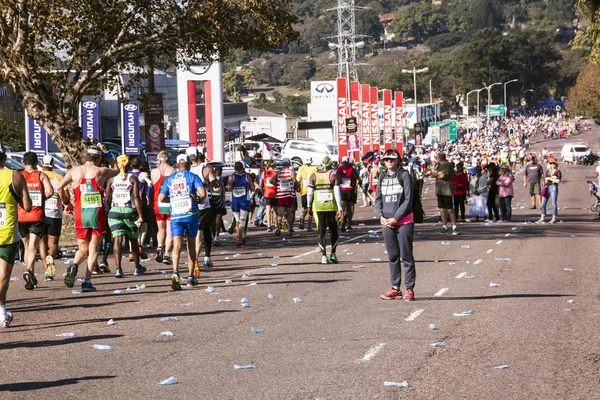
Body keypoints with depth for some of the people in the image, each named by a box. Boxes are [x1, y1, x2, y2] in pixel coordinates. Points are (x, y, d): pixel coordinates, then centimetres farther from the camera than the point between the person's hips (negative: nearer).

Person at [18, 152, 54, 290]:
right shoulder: (42, 176, 2)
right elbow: (50, 191, -13)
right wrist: (41, 199, 5)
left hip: (21, 216, 2)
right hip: (37, 217, -2)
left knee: (27, 247, 16)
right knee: (33, 247, -7)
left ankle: (31, 277, 22)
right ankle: (29, 270, -32)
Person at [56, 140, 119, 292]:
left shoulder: (75, 171, 3)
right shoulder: (101, 172, -1)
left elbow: (60, 187, -4)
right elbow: (116, 170, 20)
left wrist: (66, 202, 10)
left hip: (80, 214, 2)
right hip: (97, 213, -2)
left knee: (82, 249, 15)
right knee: (93, 250, 6)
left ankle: (74, 265, -17)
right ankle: (87, 281, -3)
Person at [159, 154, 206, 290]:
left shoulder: (170, 179, 9)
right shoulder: (192, 177, 0)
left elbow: (161, 198, 7)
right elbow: (202, 193, -14)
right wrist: (199, 200, 7)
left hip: (175, 216, 1)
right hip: (191, 214, -1)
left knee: (177, 245, -8)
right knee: (191, 245, 15)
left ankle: (175, 272, -33)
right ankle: (190, 277, 19)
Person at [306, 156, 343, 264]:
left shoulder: (314, 175, 3)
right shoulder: (334, 175, -4)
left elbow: (309, 193, 4)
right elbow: (337, 192, -10)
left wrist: (309, 206, 17)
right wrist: (340, 208, -10)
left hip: (318, 207, 1)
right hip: (331, 207, -1)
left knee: (321, 231, 4)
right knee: (334, 230, 14)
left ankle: (324, 256, -3)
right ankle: (333, 254, 7)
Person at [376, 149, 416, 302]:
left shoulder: (405, 175, -4)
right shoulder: (382, 177, 11)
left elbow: (408, 200, -9)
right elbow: (378, 199, 13)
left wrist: (395, 218, -12)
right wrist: (381, 216, -4)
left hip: (404, 221, -5)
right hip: (387, 222, 5)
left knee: (406, 256, -2)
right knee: (392, 256, 9)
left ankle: (409, 289, 1)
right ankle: (395, 288, 15)